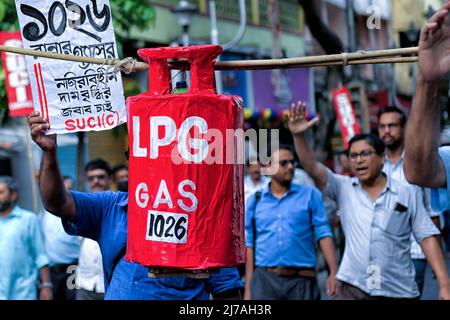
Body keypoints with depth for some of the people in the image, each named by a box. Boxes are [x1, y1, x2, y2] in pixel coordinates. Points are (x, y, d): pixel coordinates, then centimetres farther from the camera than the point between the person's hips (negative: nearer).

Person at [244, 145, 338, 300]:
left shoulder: (310, 195, 5)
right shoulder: (255, 201, 8)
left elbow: (323, 234, -1)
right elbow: (249, 245, 9)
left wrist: (334, 272, -12)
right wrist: (248, 287, 4)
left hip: (301, 280, -1)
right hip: (264, 279, 1)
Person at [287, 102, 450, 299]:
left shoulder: (407, 194, 2)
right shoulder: (344, 189, 6)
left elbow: (427, 237, -1)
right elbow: (312, 168, -6)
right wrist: (299, 136, -24)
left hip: (399, 291, -1)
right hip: (353, 288, 1)